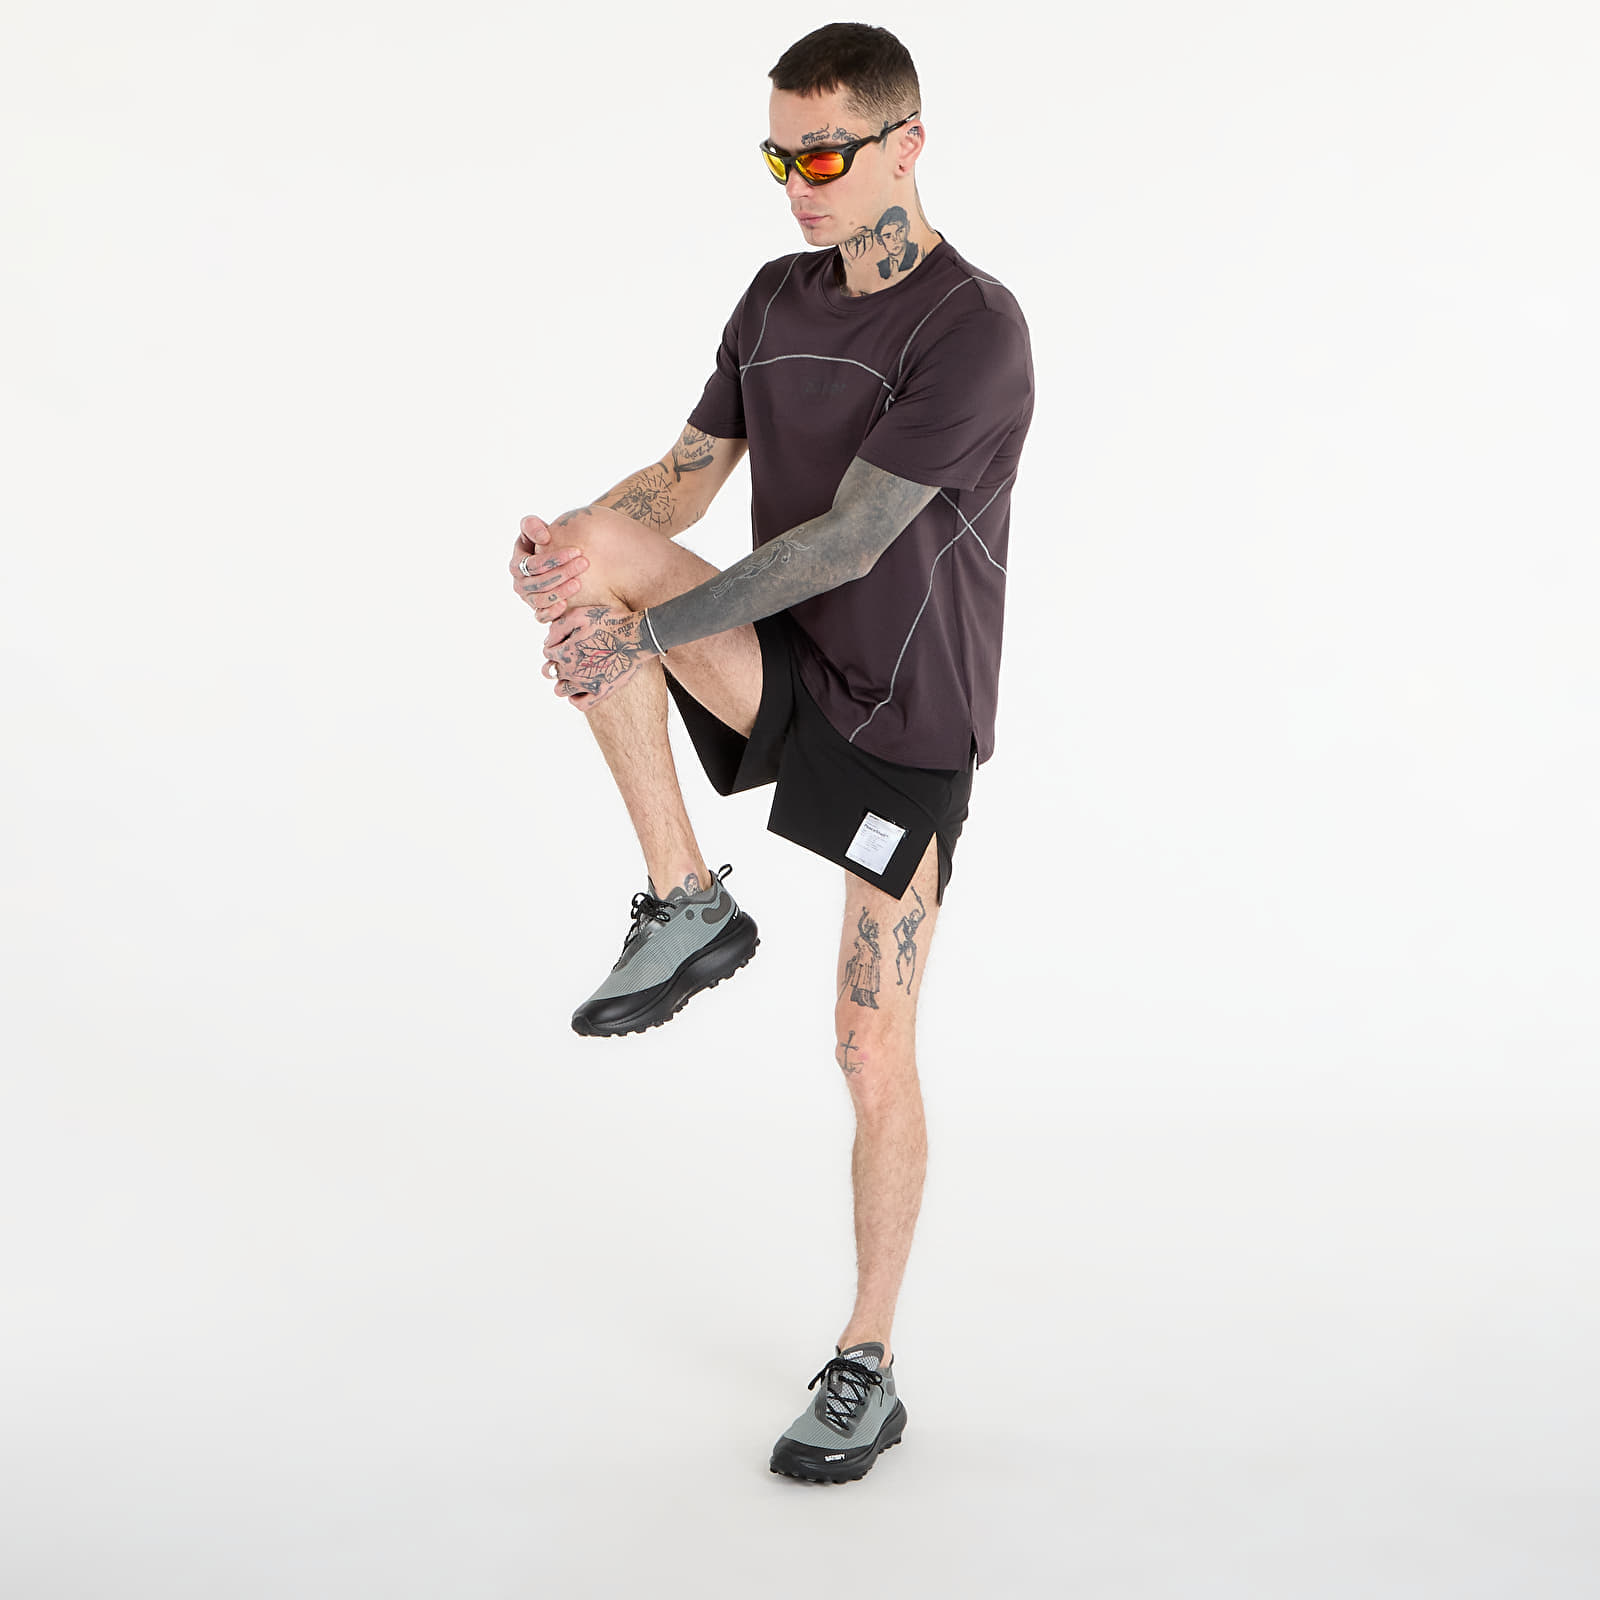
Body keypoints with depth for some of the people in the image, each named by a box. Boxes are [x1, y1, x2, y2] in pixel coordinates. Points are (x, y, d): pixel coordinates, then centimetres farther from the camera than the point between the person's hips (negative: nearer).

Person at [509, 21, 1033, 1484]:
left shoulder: (973, 330, -17)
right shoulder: (780, 299, 5)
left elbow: (848, 541, -25)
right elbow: (687, 478, 4)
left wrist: (639, 630, -28)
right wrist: (583, 543, -19)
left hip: (904, 719, -5)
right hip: (783, 675, 6)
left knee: (874, 1047, -3)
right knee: (589, 547, -21)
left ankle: (867, 1371, 15)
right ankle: (687, 905, -11)